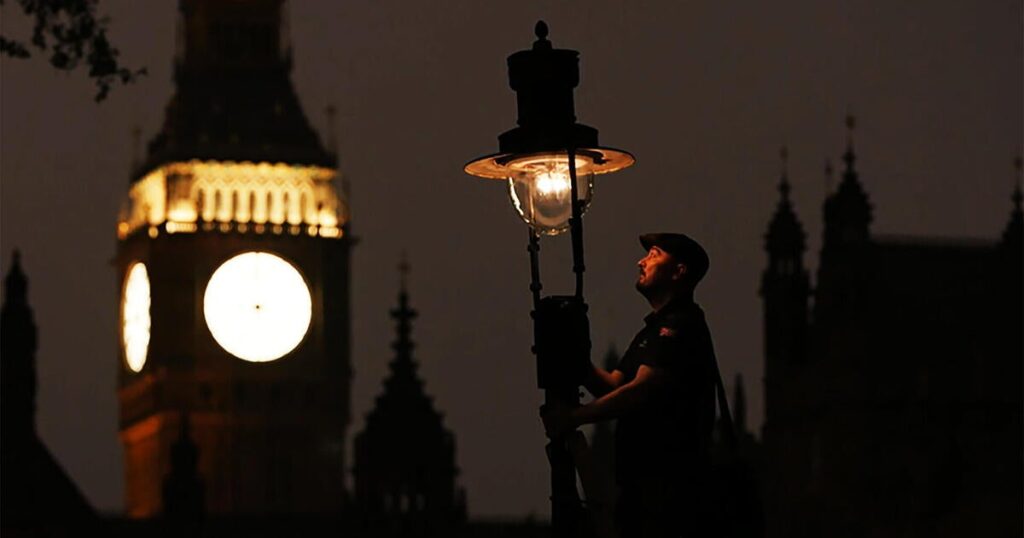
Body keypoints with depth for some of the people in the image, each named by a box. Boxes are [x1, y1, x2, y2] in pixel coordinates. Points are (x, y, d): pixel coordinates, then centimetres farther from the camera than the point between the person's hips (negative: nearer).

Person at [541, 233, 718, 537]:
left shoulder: (681, 326, -11)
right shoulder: (654, 328, 22)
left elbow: (640, 390, -21)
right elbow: (612, 386, 16)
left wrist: (574, 417, -18)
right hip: (643, 480, 10)